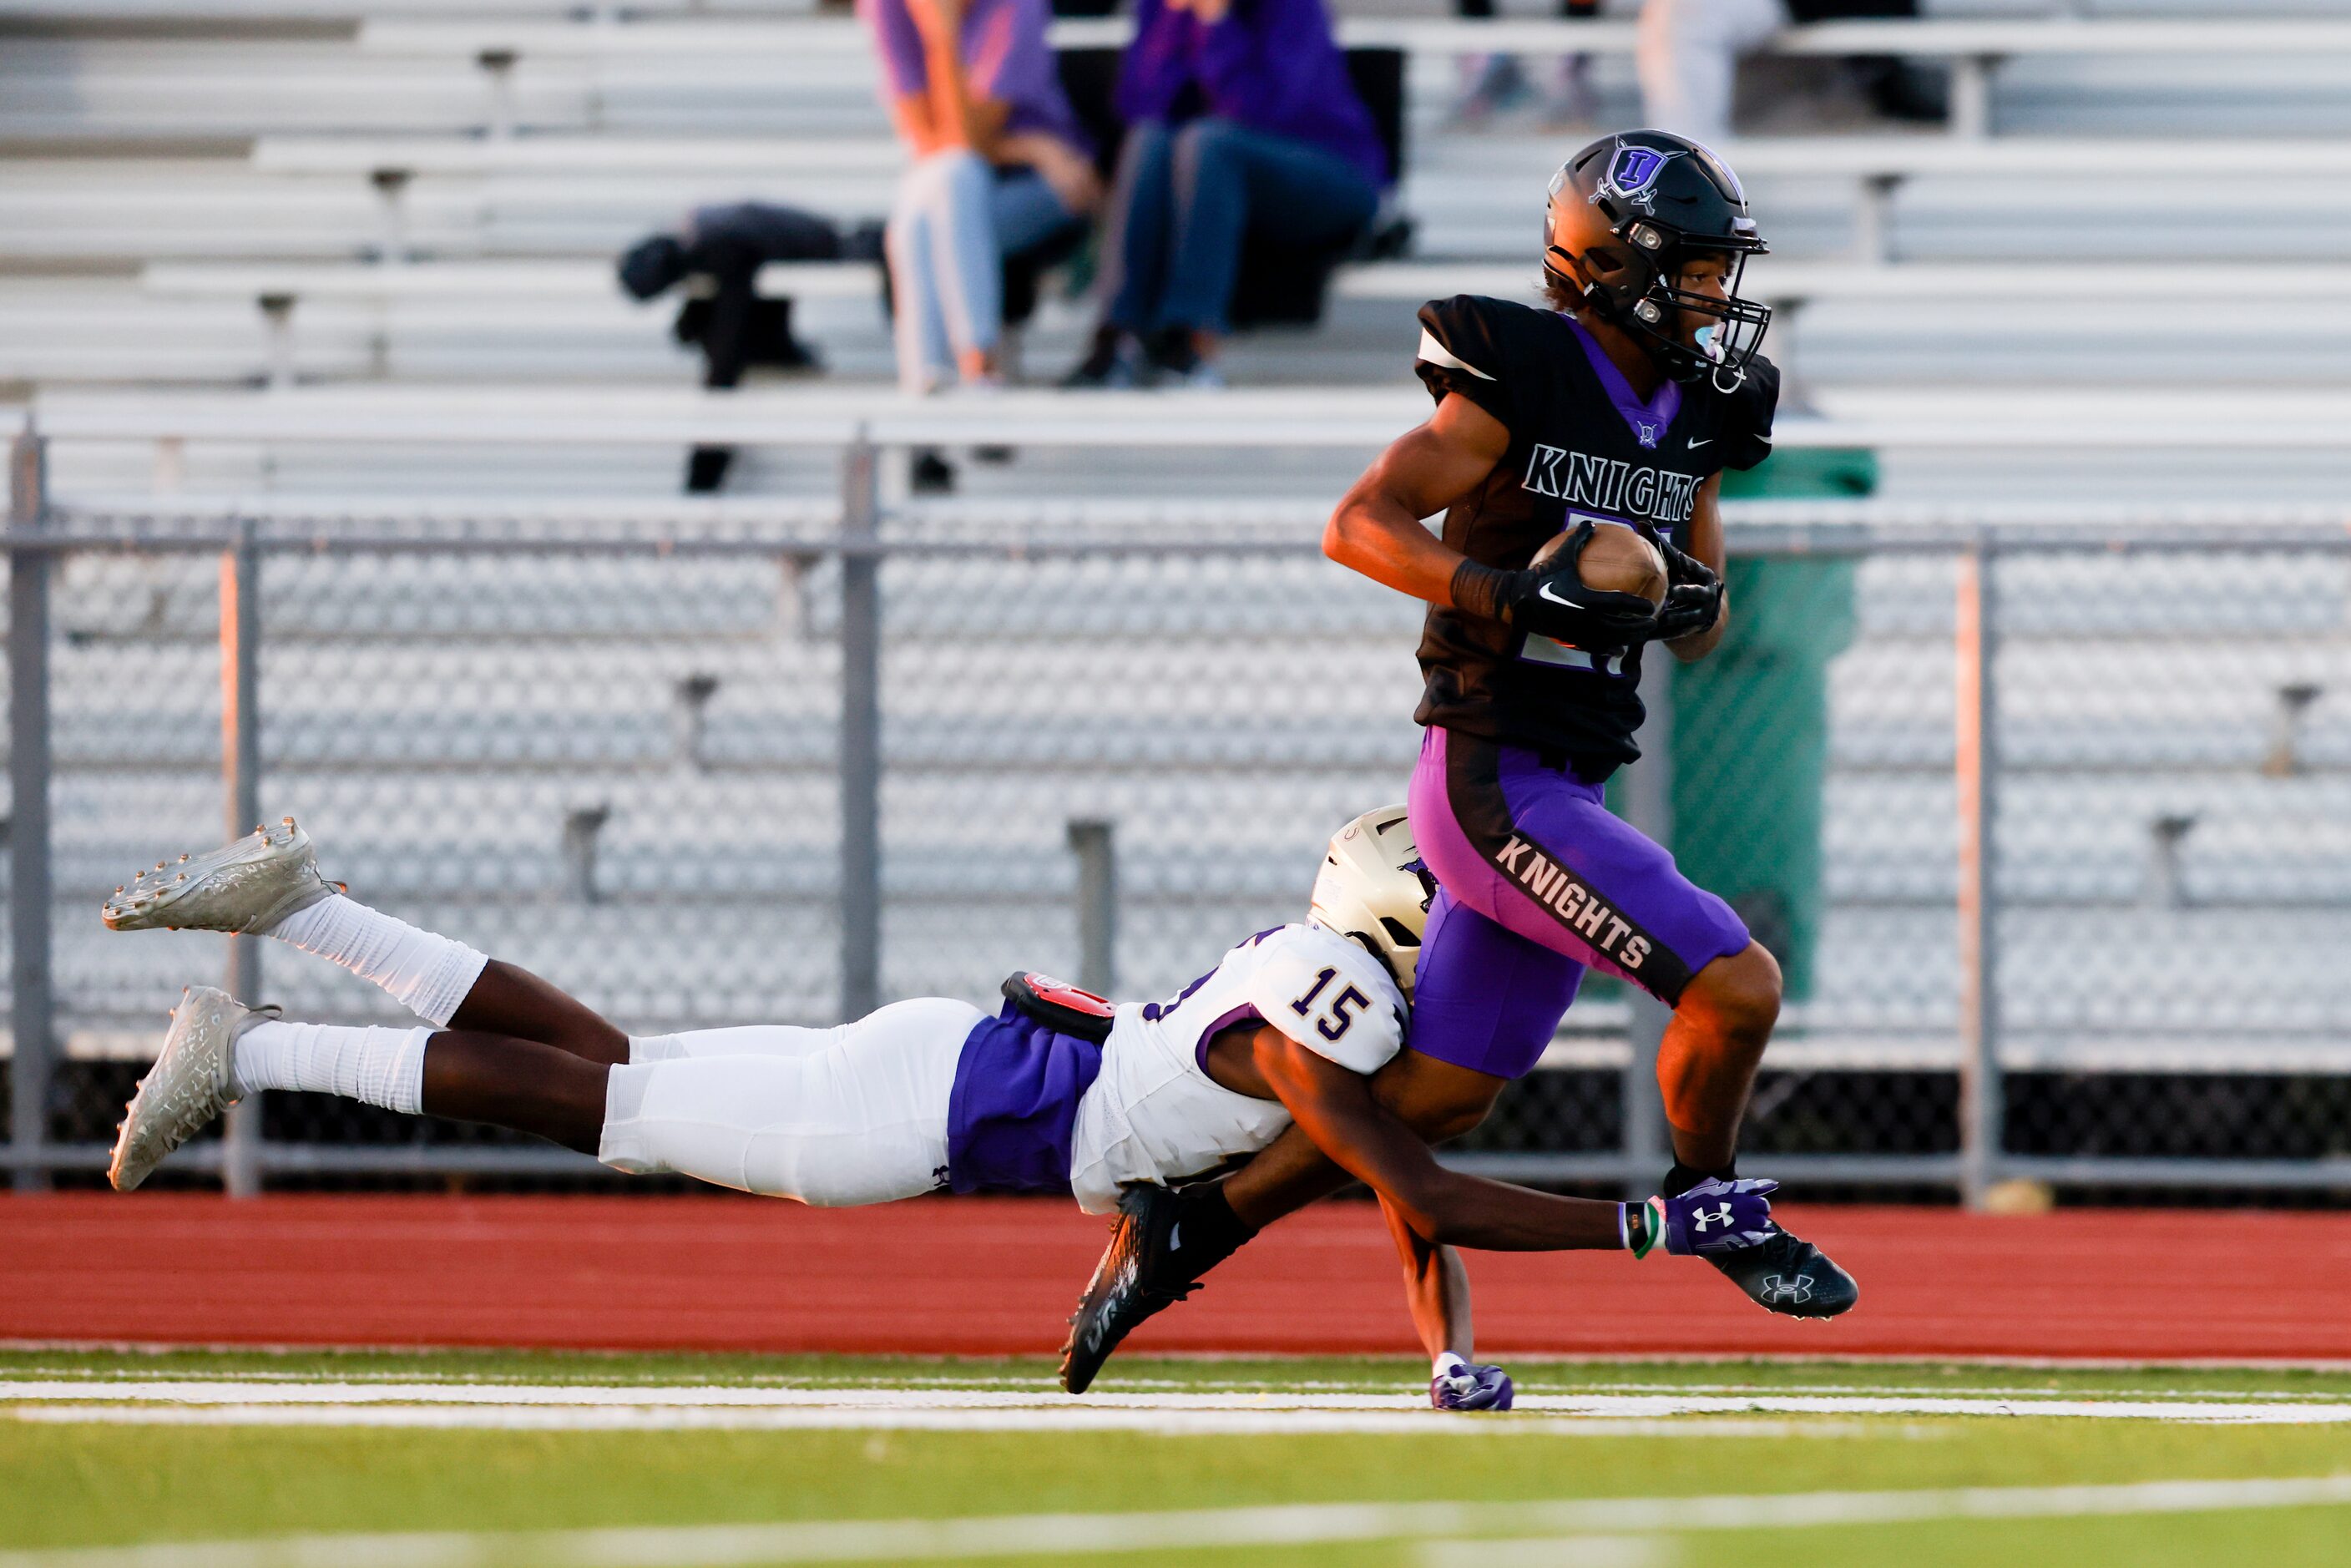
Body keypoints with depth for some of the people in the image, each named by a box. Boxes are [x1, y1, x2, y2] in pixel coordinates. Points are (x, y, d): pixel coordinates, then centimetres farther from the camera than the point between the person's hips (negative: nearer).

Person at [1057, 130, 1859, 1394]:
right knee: (1735, 984, -15)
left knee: (1438, 1096, 11)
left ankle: (1189, 1230, 20)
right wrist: (1512, 598, -27)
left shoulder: (1689, 419, 12)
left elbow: (1703, 631, 18)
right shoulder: (1523, 385, -12)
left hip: (1563, 789, 9)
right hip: (1496, 779, -9)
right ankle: (1708, 1204, 10)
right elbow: (1358, 526, -15)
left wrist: (1691, 605, -6)